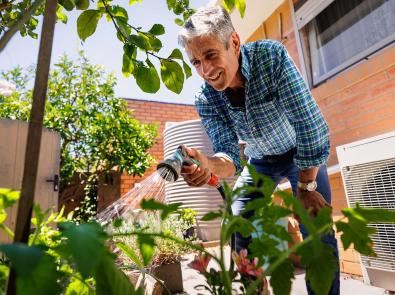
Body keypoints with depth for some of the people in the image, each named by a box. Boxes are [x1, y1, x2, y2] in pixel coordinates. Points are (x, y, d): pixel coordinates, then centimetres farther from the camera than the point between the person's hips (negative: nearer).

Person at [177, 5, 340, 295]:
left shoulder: (271, 56, -29)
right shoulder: (205, 101, -21)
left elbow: (310, 124, -27)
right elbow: (230, 155, -26)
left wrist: (306, 186, -21)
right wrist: (208, 164, -50)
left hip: (304, 154, -2)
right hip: (260, 161, 3)